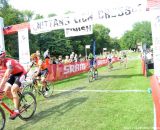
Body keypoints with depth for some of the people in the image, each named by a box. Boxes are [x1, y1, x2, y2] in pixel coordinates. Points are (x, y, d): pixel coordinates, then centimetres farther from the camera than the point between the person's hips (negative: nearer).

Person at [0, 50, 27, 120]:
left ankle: (16, 111, -15)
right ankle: (17, 103, 17)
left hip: (21, 74, -8)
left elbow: (6, 77, -38)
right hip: (13, 74, 8)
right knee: (6, 90, -5)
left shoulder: (9, 62, -32)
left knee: (13, 90, -23)